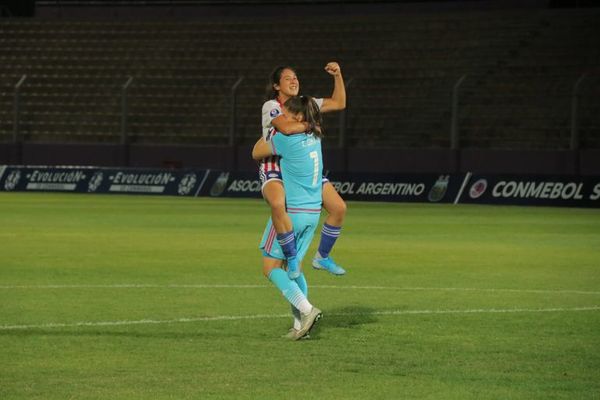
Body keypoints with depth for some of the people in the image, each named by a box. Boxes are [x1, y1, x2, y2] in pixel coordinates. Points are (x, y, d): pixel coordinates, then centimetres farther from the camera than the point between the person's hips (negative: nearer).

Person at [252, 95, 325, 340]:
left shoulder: (286, 139, -15)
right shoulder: (314, 138, 7)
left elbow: (256, 153, 0)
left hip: (291, 211, -8)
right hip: (313, 213, 8)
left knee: (271, 267, -1)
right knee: (294, 267, 15)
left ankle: (307, 310, -15)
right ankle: (300, 324, 6)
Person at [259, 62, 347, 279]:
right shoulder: (271, 106, -11)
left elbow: (338, 103, 14)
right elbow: (286, 127, -30)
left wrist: (338, 76, 3)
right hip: (274, 170, -7)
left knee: (339, 208, -2)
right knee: (278, 203, -40)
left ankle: (322, 257, 17)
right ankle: (292, 259, -26)